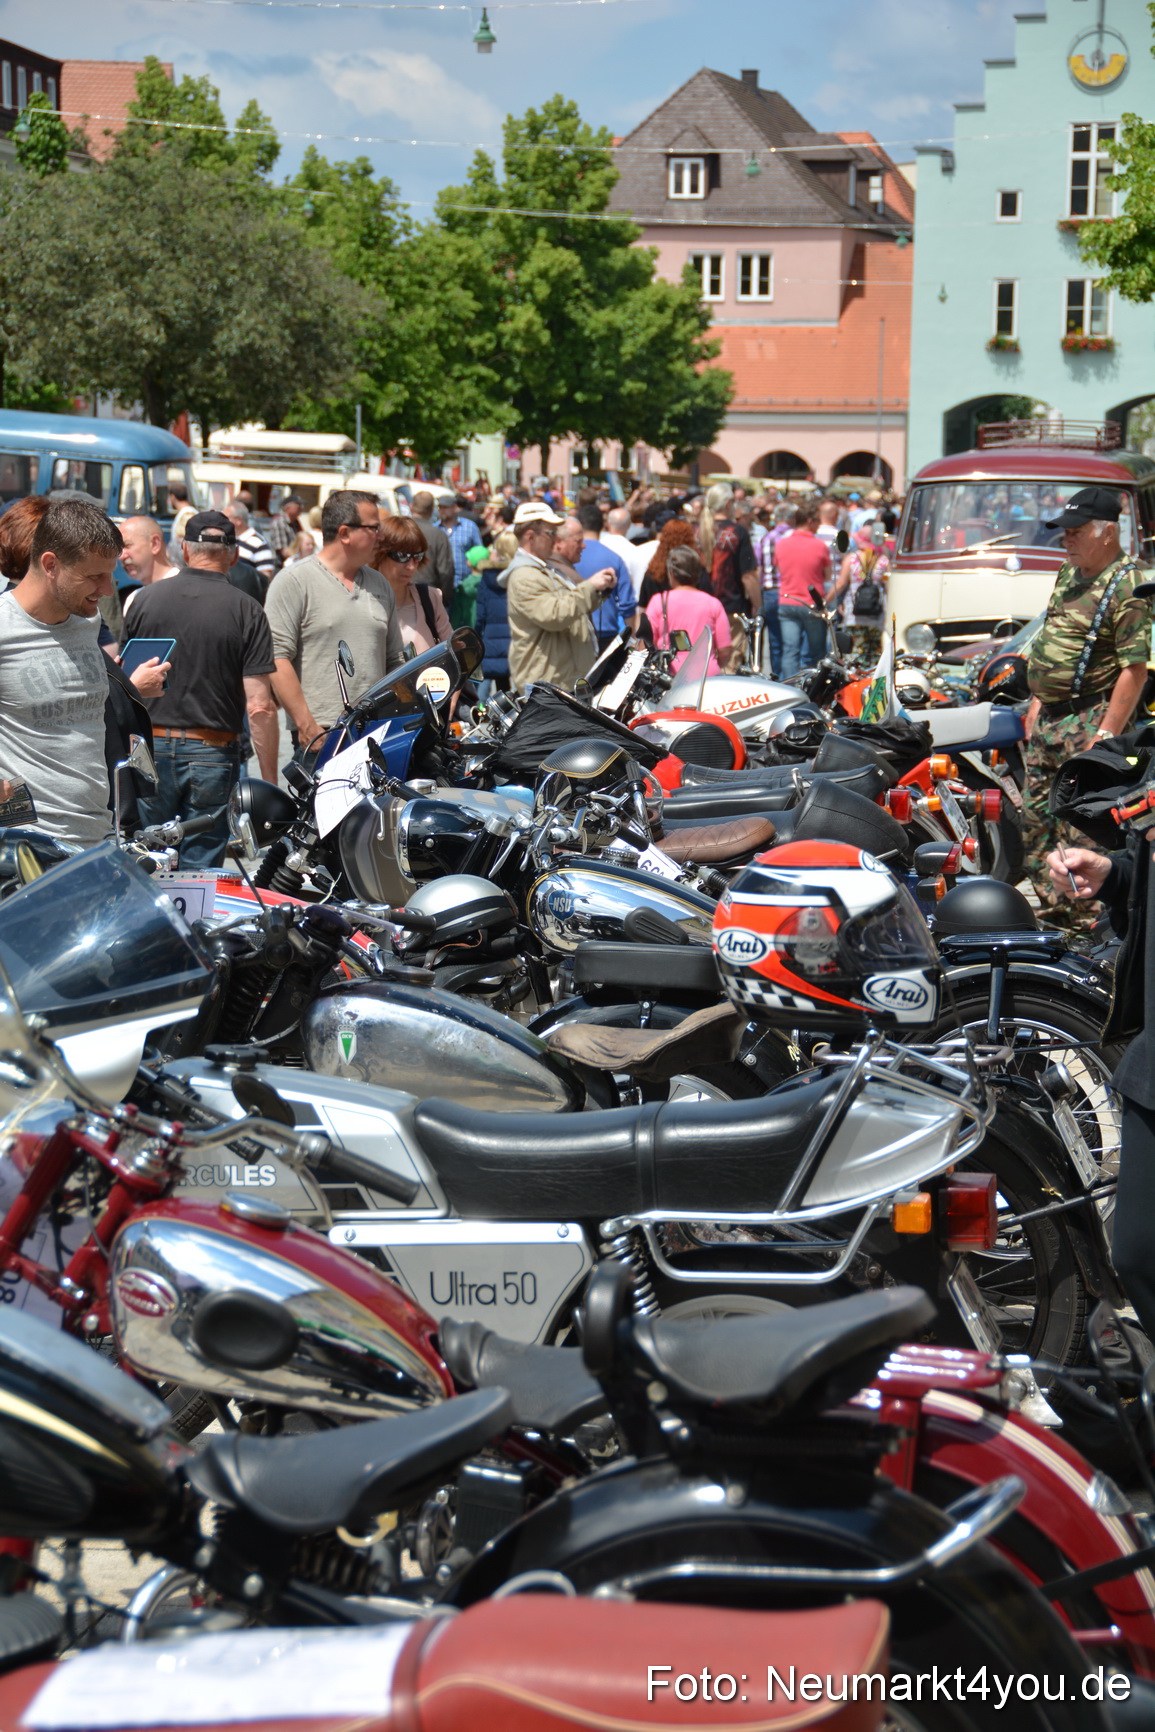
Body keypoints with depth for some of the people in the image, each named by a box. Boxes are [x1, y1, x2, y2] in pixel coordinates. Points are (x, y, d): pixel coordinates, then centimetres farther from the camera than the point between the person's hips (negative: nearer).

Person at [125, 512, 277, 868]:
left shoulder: (147, 598, 1)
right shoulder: (247, 611, -6)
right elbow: (259, 707, -10)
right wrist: (270, 783, -4)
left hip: (151, 746, 2)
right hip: (213, 751, -2)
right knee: (201, 868, 5)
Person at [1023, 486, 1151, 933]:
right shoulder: (1069, 574, 13)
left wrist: (1106, 734, -22)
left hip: (1089, 720, -9)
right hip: (1050, 718, 9)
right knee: (1036, 817, 15)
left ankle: (1088, 923, -2)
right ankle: (1055, 909, 26)